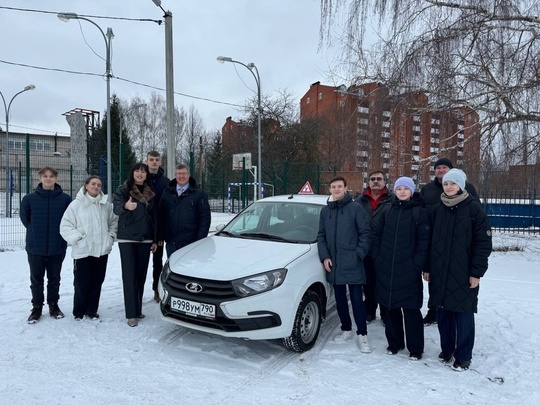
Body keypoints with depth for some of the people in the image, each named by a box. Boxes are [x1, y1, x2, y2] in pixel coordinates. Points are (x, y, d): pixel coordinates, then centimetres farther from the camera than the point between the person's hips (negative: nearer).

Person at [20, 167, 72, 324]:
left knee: (54, 279, 13)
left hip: (57, 247, 0)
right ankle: (37, 307, 24)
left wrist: (61, 233, 0)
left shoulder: (65, 198, -4)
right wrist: (35, 231, 4)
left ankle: (53, 305, 28)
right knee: (36, 279, 10)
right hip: (35, 247, 0)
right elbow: (24, 217, 8)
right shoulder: (29, 198, -3)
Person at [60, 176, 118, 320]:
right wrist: (77, 238, -12)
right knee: (81, 284, 2)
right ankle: (78, 312, 20)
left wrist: (111, 235, 4)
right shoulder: (76, 204, -5)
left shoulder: (106, 205, 4)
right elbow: (65, 226, -5)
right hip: (82, 251, -3)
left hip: (102, 250, 3)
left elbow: (114, 221, 16)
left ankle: (92, 310, 26)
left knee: (97, 283, 11)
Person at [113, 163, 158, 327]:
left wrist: (155, 240, 8)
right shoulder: (123, 190, -3)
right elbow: (116, 208, -21)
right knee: (130, 276, -6)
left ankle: (138, 310, 18)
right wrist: (125, 206, -45)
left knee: (141, 275, 7)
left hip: (145, 239, 4)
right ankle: (132, 314, -3)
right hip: (127, 239, -4)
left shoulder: (150, 193, 10)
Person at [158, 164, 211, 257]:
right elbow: (161, 215, 13)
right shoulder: (167, 193, 11)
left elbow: (205, 218, -3)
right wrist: (161, 236, 5)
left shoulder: (199, 194, 0)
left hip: (190, 242, -3)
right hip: (171, 242, 3)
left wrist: (200, 240, -10)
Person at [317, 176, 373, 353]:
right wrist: (324, 256, 0)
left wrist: (358, 254, -12)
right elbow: (321, 236, 12)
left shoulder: (356, 208, -4)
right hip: (333, 264, 5)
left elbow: (365, 233, -4)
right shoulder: (325, 210, 10)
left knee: (357, 299, -1)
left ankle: (362, 334, 11)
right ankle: (346, 329, 29)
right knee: (340, 299, 14)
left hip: (352, 264, -5)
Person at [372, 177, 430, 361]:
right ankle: (394, 343, 27)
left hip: (408, 269, -3)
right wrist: (377, 259, 3)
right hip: (385, 268, 4)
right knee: (390, 306, 11)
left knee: (411, 308, 1)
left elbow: (424, 241, -4)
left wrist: (417, 264, -11)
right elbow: (377, 235, 10)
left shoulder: (419, 211, -1)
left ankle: (415, 348, 16)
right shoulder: (386, 209, 9)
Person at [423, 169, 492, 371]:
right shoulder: (437, 209, 7)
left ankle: (463, 356, 19)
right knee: (444, 312, 12)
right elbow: (430, 240, 10)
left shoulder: (474, 208, -6)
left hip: (464, 273, -4)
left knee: (463, 313, 4)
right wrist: (428, 268, 7)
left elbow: (483, 242, -8)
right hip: (440, 272, 4)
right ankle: (446, 349, 29)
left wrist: (476, 272, -11)